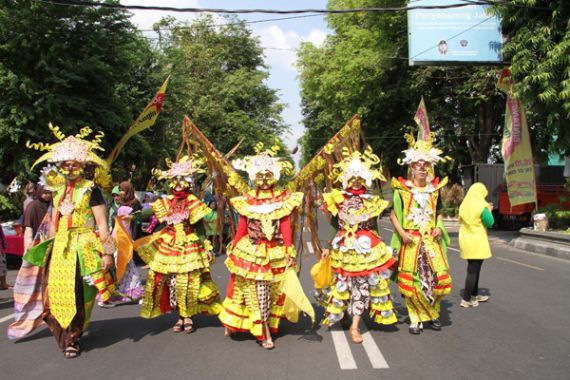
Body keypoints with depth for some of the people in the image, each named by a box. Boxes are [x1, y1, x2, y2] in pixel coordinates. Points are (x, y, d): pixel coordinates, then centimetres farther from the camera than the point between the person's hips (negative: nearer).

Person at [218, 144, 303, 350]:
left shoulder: (283, 199, 0)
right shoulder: (247, 200, 2)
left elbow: (286, 228, -2)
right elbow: (241, 228, 5)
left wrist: (289, 251, -6)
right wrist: (233, 250, 5)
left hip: (275, 253, 1)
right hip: (250, 252, 0)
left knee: (274, 291, 9)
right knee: (257, 292, -1)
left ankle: (266, 327, 28)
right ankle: (265, 334, 9)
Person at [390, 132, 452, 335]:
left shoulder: (434, 188, 9)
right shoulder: (401, 189, -2)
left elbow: (439, 213, 19)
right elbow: (393, 214, 2)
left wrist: (439, 227, 1)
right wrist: (401, 232, -12)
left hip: (431, 240, 3)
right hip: (410, 241, -3)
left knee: (439, 277, -3)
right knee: (411, 280, -1)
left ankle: (433, 313, 22)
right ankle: (416, 319, 16)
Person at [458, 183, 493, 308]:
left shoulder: (464, 205, 6)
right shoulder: (481, 206, -14)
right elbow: (490, 223, -11)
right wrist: (489, 211, 7)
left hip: (466, 241, 7)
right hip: (477, 242, -7)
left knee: (473, 269, 20)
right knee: (473, 271, -2)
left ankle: (475, 295, 32)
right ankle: (466, 300, 0)